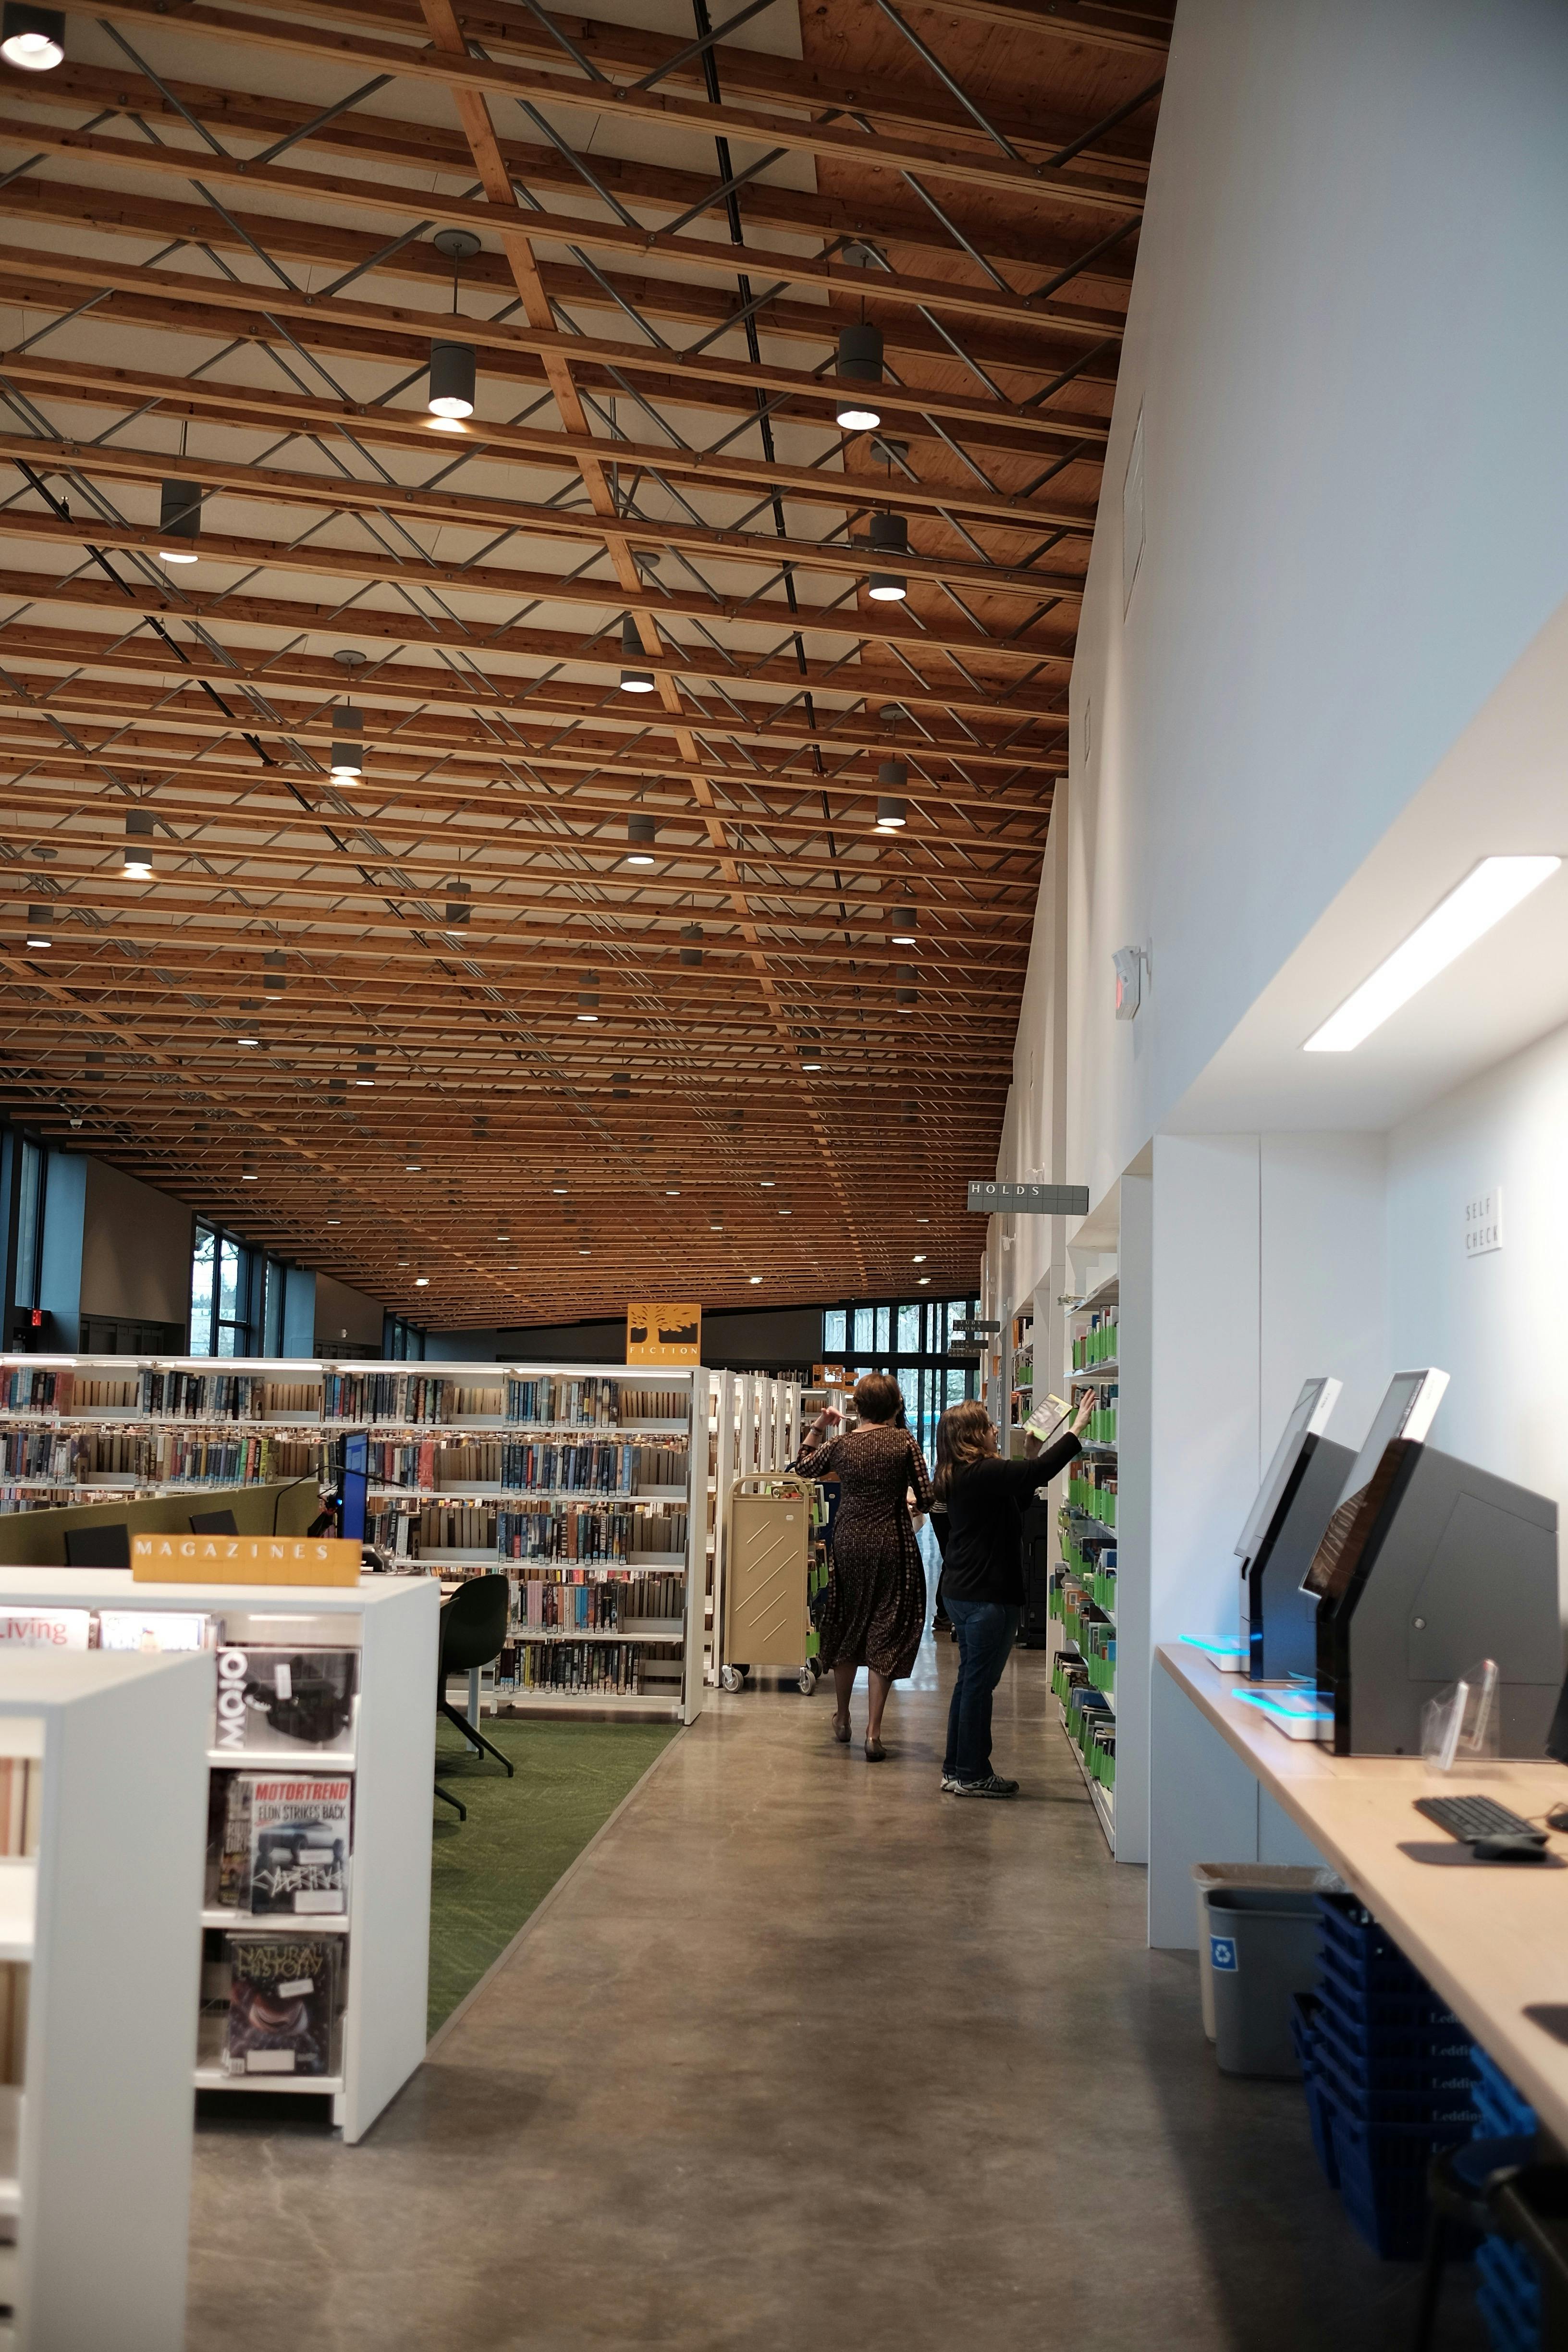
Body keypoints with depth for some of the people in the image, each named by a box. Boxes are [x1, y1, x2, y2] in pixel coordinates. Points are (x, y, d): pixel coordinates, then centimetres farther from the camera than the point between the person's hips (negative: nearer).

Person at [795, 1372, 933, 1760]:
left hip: (848, 1543, 3)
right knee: (886, 1633, 2)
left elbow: (805, 1466, 18)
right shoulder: (904, 1442, -8)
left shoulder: (840, 1444, -1)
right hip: (891, 1546, -3)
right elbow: (926, 1499, -9)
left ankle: (842, 1719, 34)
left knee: (847, 1627, 19)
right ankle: (873, 1732, -2)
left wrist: (817, 1427, 23)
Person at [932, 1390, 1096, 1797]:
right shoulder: (982, 1474, -20)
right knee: (979, 1682, -2)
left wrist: (1031, 1455, 14)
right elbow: (1039, 1473, -29)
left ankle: (957, 1769, 23)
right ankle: (971, 1775, 6)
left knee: (970, 1680, 16)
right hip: (989, 1596, -10)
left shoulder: (960, 1478, 11)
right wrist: (1076, 1429, -23)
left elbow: (1017, 1497, 21)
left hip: (963, 1592, 10)